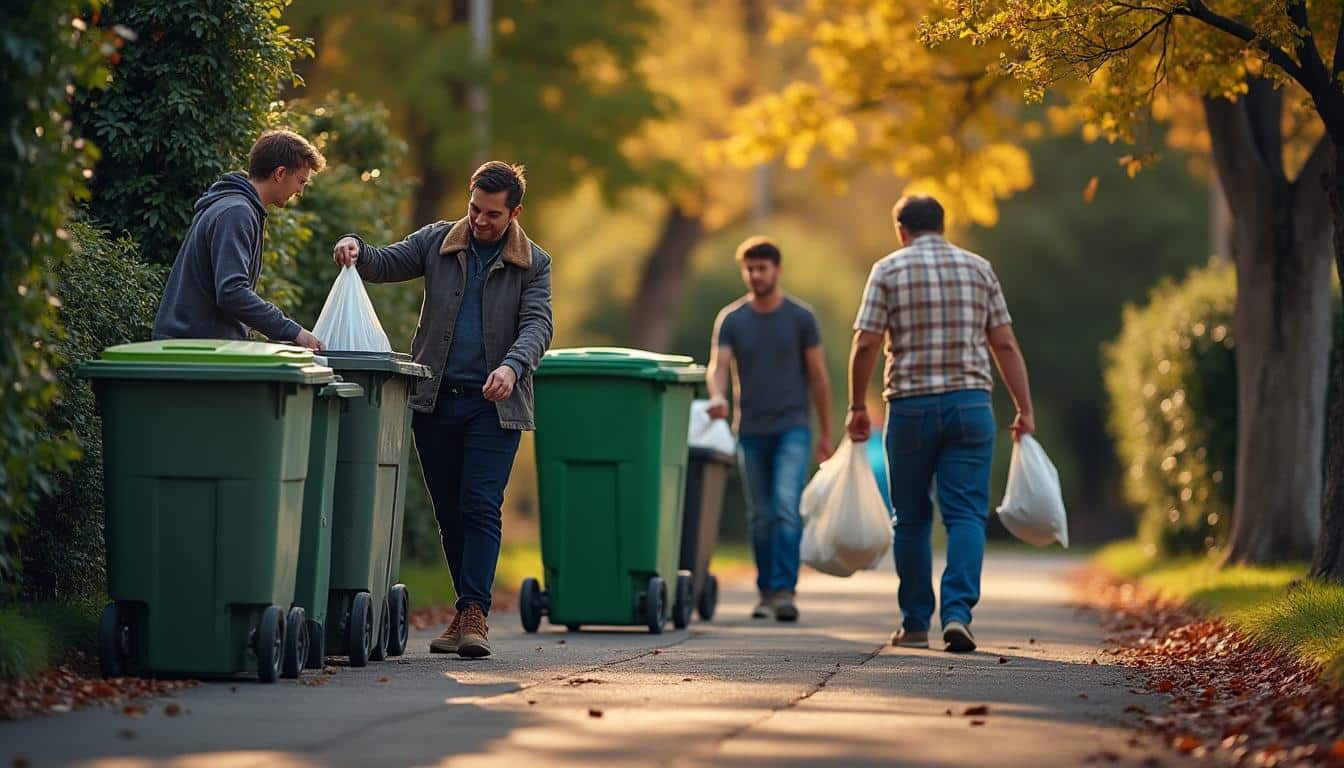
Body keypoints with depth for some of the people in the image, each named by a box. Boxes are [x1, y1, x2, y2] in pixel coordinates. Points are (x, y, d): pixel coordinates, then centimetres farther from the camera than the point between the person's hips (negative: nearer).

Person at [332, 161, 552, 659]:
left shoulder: (533, 264, 2)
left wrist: (512, 365, -29)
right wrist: (356, 249, -17)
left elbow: (537, 325, -9)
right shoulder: (437, 242, 9)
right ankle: (469, 607, 17)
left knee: (481, 507, -11)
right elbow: (384, 264, 7)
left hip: (494, 405, -3)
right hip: (435, 399, 3)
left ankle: (474, 613, -13)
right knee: (449, 512, 8)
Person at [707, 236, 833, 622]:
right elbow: (718, 366, -8)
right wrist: (717, 397, -31)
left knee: (786, 507, -17)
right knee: (761, 517, 9)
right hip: (751, 431, 3)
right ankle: (766, 592, 19)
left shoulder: (800, 317, 0)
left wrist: (826, 433, 4)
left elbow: (818, 376, 4)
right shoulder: (731, 319, 4)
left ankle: (784, 591, -19)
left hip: (792, 429, -2)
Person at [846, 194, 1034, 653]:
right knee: (966, 513, -2)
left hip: (910, 407, -1)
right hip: (970, 404, 1)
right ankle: (957, 612, -19)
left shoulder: (888, 270, 2)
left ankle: (915, 624, 14)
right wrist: (1024, 410, 8)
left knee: (911, 519, 10)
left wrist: (857, 406, 4)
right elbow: (1005, 345, 5)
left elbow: (865, 345, -5)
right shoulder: (979, 269, 8)